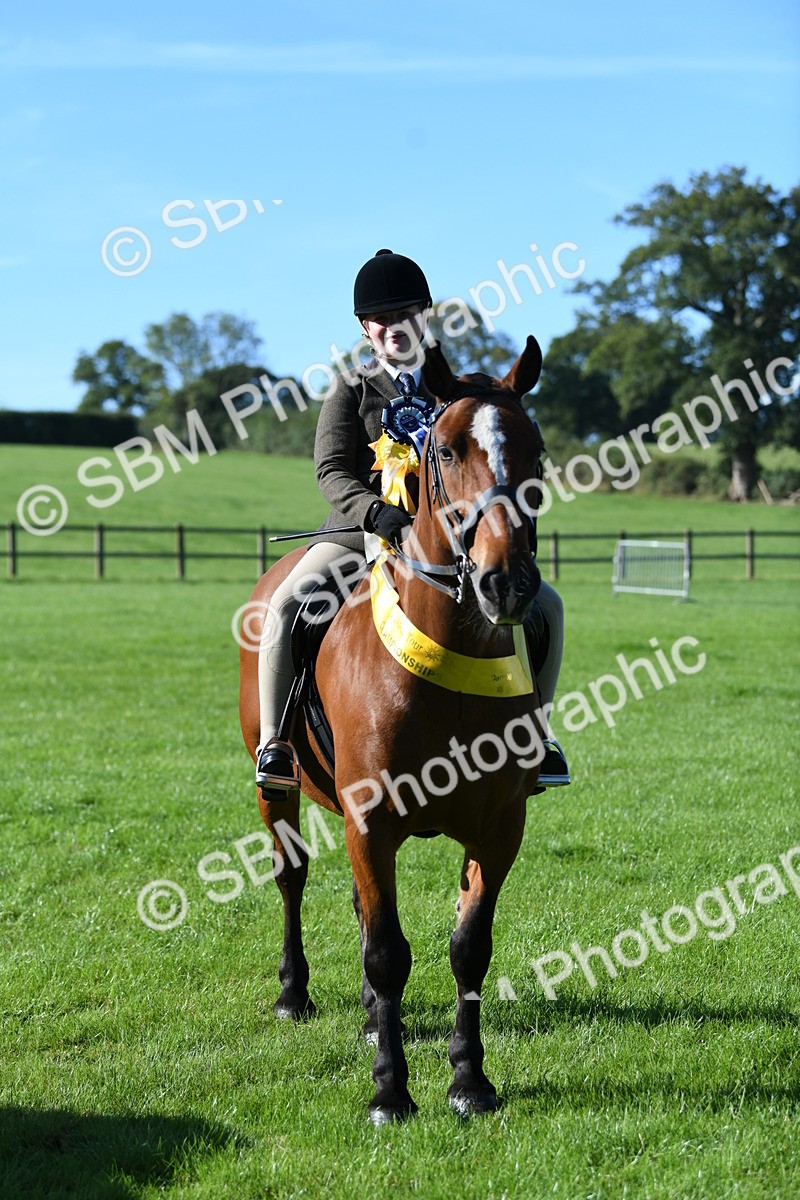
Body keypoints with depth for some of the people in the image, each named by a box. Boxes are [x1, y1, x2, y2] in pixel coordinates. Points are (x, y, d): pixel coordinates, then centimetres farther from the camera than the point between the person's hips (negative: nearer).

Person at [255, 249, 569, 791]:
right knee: (286, 602, -30)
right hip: (362, 531, -2)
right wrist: (380, 514, -27)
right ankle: (274, 743, -22)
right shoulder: (353, 390, 6)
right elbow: (332, 472, -7)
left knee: (545, 604, -11)